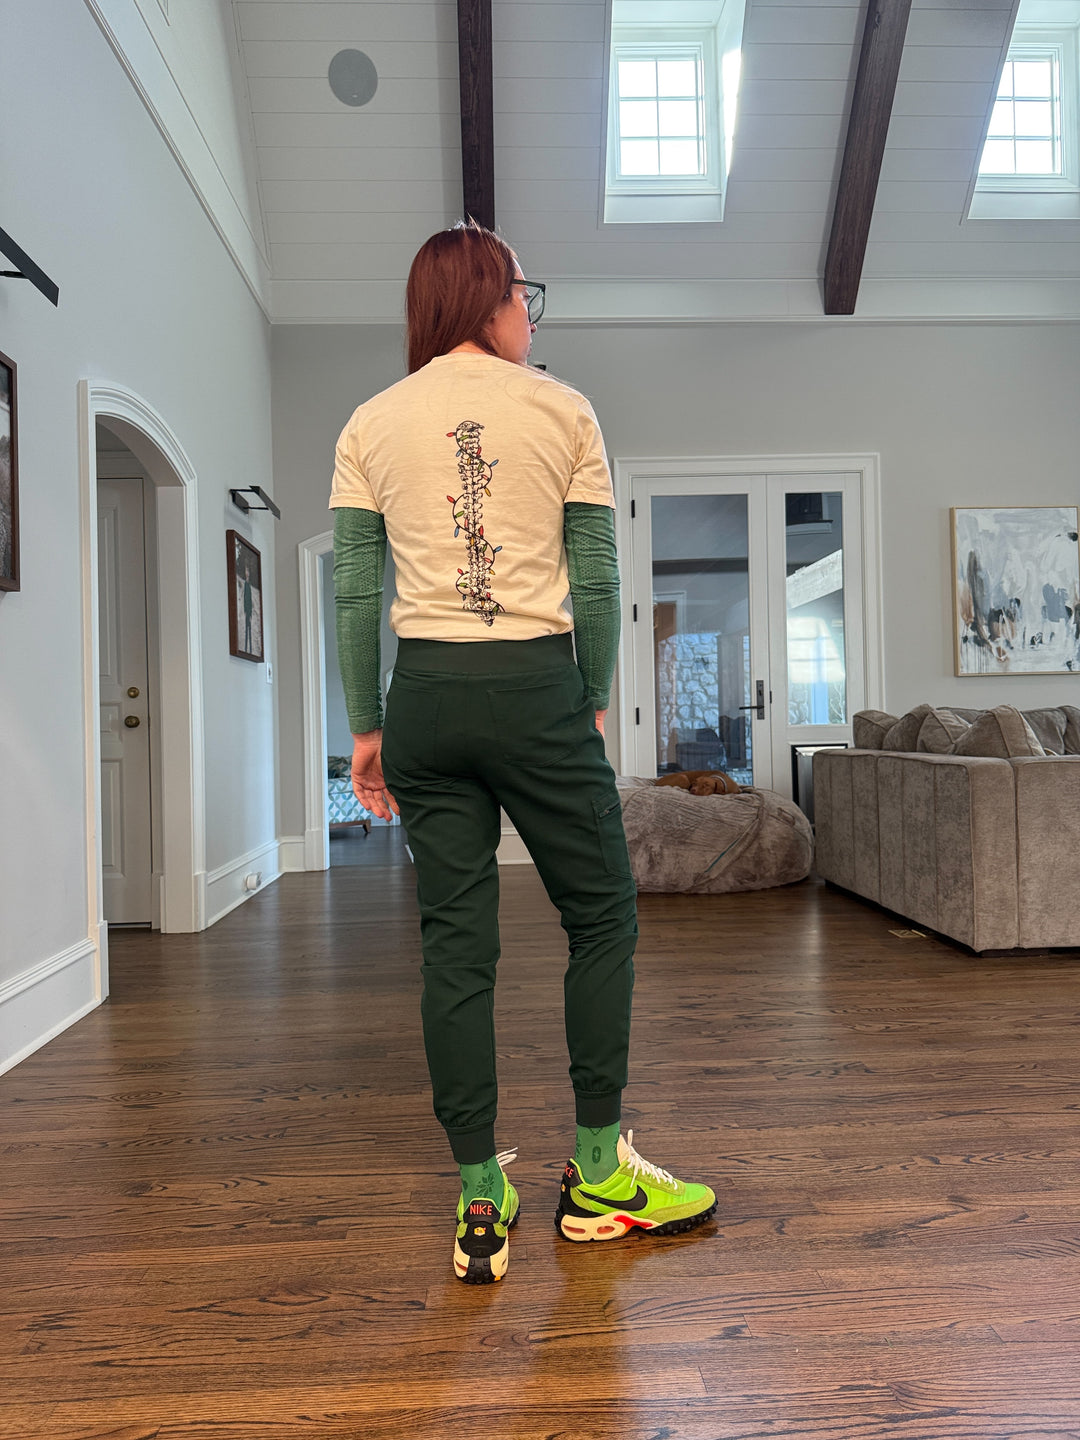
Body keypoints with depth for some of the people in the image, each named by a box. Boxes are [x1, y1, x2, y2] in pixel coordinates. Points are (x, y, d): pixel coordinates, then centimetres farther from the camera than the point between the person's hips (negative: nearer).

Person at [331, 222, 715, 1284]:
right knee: (601, 917, 12)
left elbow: (354, 592, 4)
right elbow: (597, 580, 0)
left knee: (455, 942, 7)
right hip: (536, 686, -2)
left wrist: (366, 727, 10)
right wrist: (593, 705, 9)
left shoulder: (371, 424, 10)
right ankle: (597, 1175, 22)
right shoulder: (562, 410, 4)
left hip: (426, 694, 3)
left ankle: (479, 1205, 16)